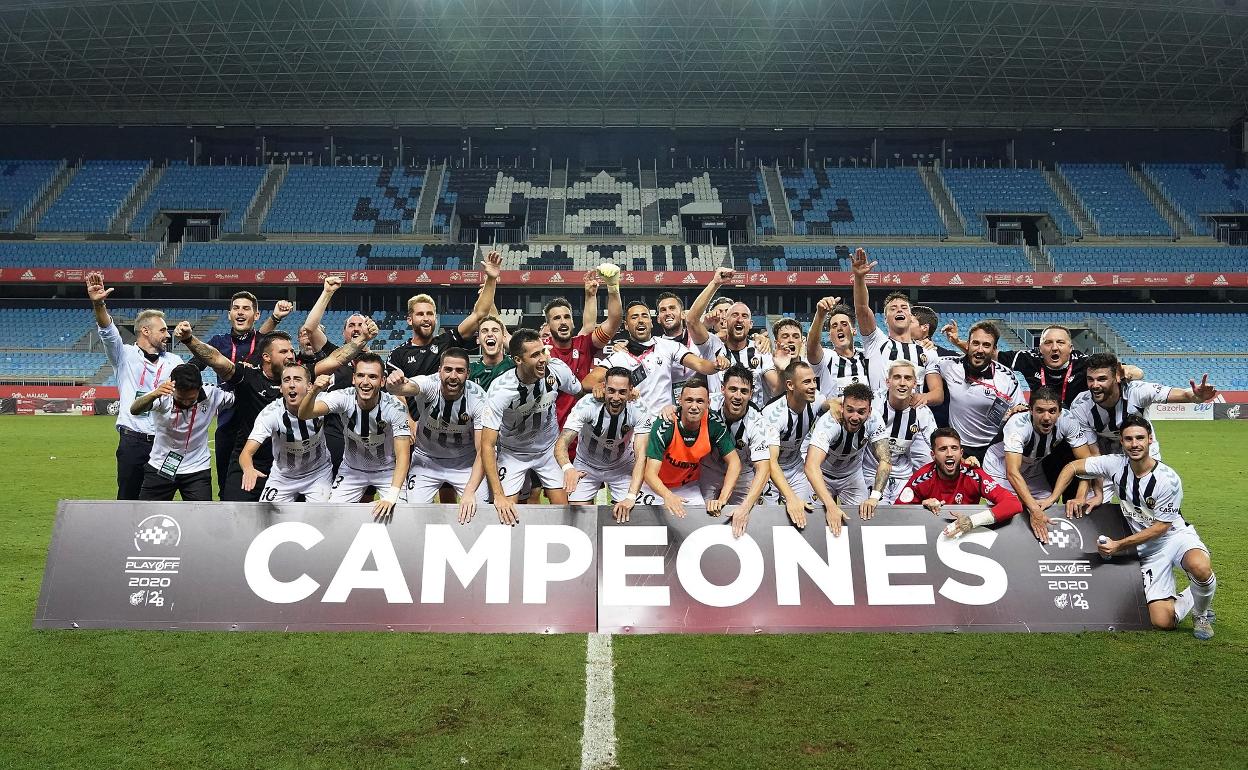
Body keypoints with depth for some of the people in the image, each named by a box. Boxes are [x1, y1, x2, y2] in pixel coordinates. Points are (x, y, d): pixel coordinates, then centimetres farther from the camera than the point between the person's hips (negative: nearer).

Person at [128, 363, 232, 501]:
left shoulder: (211, 395, -16)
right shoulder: (162, 395, -20)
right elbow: (134, 410, -37)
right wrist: (154, 394, -58)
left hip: (197, 471, 0)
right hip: (159, 467, 0)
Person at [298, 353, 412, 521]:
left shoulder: (395, 408, -27)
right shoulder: (344, 398, -22)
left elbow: (403, 456, -29)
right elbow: (304, 415, -34)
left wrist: (391, 497, -41)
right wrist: (314, 391, -55)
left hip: (388, 470, -2)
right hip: (351, 469, 2)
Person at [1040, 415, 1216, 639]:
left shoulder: (1168, 479, -19)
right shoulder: (1116, 464, -11)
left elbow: (1161, 527, -15)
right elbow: (1073, 467, -1)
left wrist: (1119, 545, -18)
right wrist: (1052, 498, -12)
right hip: (1148, 548, 2)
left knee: (1200, 568, -39)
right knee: (1162, 621, -11)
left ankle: (1201, 613, -5)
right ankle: (1186, 601, 25)